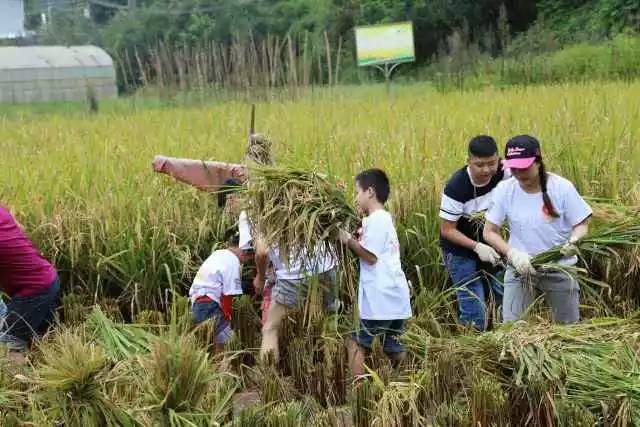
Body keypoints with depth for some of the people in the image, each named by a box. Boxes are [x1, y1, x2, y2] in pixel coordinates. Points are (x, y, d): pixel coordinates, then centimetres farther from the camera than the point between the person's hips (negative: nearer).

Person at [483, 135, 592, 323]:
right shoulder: (504, 190, -10)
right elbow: (489, 232, -4)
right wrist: (512, 253, -21)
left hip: (559, 268, 0)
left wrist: (573, 241, -28)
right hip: (520, 268, 1)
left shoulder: (562, 187, -14)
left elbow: (581, 224, -5)